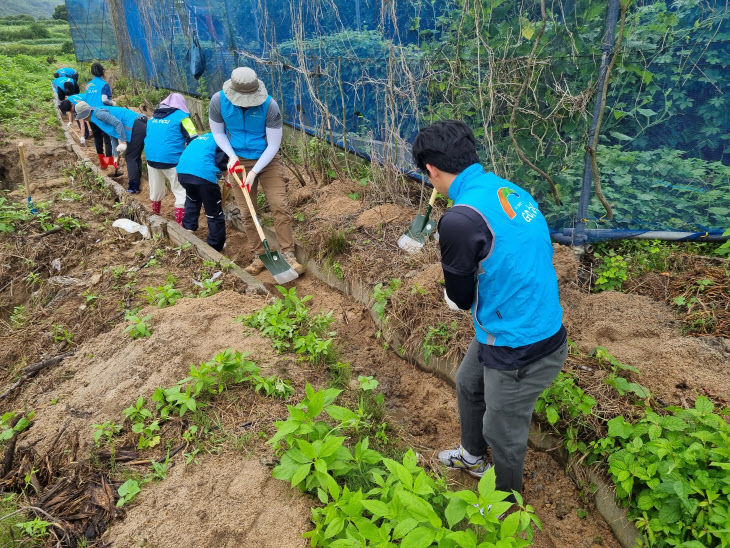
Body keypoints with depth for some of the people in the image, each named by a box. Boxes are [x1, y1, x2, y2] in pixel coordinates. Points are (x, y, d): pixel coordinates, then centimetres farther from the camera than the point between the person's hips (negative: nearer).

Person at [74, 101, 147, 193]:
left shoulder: (98, 113, -7)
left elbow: (117, 123, -19)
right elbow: (113, 135, 30)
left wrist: (123, 142, -18)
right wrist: (117, 155, 30)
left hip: (136, 127, -10)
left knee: (130, 158, -5)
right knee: (135, 158, 14)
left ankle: (133, 188, -3)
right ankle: (136, 186, 18)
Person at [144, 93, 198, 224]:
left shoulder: (153, 117, 18)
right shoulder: (181, 116, -1)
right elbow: (193, 139, -6)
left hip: (151, 158, 7)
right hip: (171, 159, -6)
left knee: (155, 190, 23)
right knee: (181, 192, 1)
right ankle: (179, 224, -3)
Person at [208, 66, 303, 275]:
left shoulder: (270, 106, -23)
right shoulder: (218, 101, -15)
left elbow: (273, 145, -17)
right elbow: (217, 132, 2)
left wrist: (254, 173, -20)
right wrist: (232, 155, -15)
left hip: (267, 161, -2)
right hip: (239, 162, 2)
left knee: (280, 206, -11)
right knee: (247, 213, 3)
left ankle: (288, 255, -4)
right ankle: (259, 256, 14)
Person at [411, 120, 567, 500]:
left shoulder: (460, 219, -29)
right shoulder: (509, 189, -3)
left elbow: (459, 300, -14)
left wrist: (451, 290, 8)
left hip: (522, 352, -8)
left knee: (503, 434, 17)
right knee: (468, 383, 30)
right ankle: (472, 457, 56)